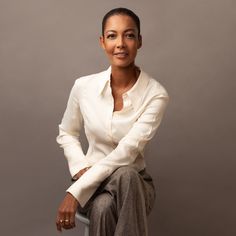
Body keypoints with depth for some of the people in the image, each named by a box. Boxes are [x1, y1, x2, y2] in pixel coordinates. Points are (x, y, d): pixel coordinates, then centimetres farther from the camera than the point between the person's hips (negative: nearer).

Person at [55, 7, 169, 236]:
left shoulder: (156, 94, -14)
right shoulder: (83, 86, -6)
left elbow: (127, 151, -22)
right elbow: (66, 134, 11)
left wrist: (75, 192, -26)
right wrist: (81, 168, -9)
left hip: (133, 182, -1)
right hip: (92, 180, 1)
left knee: (125, 175, -38)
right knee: (103, 207, -35)